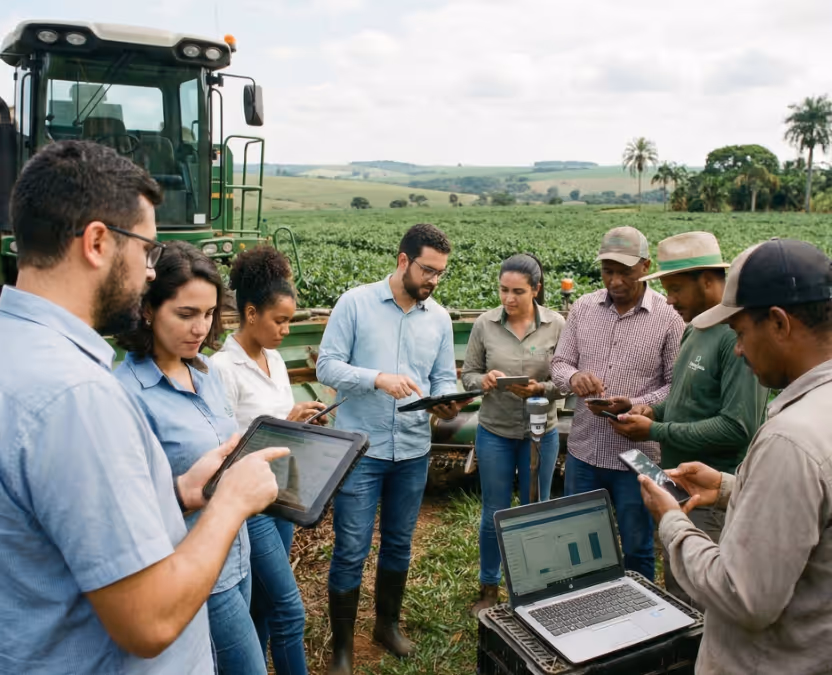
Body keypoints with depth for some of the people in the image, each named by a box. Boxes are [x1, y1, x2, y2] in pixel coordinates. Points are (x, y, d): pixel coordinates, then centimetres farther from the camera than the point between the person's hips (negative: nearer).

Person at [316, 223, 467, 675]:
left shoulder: (439, 317, 5)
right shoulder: (355, 303, -8)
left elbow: (444, 379, 8)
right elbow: (327, 366, -11)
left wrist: (447, 405, -15)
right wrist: (378, 378, -26)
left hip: (413, 451, 4)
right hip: (360, 449, -4)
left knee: (399, 543, 18)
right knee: (351, 550, 2)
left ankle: (388, 623, 40)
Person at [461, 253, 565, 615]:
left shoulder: (556, 325, -9)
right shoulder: (485, 324, -8)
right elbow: (468, 374, 0)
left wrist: (540, 389, -25)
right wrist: (484, 380, -22)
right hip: (494, 432, 0)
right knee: (494, 514, 12)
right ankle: (489, 588, 33)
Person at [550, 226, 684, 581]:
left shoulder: (668, 316, -8)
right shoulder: (583, 308, 2)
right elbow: (559, 362, 7)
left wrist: (634, 405, -24)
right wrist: (573, 378, -17)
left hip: (637, 455, -3)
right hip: (583, 449, 4)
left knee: (637, 550, 15)